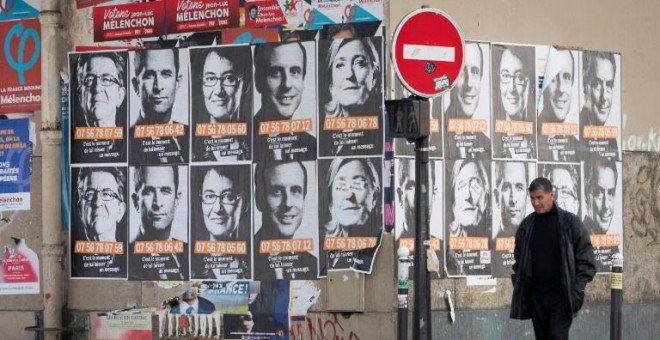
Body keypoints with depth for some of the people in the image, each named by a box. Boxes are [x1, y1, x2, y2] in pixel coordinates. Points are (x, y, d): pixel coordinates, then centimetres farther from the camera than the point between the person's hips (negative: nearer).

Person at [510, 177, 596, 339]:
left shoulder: (570, 222, -3)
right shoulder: (526, 225, 7)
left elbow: (585, 260, -4)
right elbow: (519, 260, 15)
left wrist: (577, 289, -11)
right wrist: (519, 287, 5)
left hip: (561, 296, -4)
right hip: (536, 296, 4)